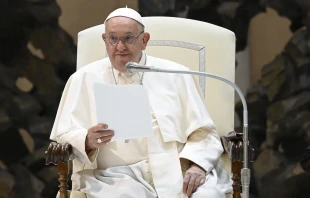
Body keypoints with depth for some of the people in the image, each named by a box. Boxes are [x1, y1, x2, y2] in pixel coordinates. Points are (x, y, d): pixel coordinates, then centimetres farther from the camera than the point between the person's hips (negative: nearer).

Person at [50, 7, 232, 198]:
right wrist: (88, 141, -16)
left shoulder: (175, 75, 13)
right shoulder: (84, 79, 11)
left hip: (177, 170, 1)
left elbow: (203, 133, 11)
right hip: (117, 176, -1)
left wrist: (197, 165, -11)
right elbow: (63, 139, 7)